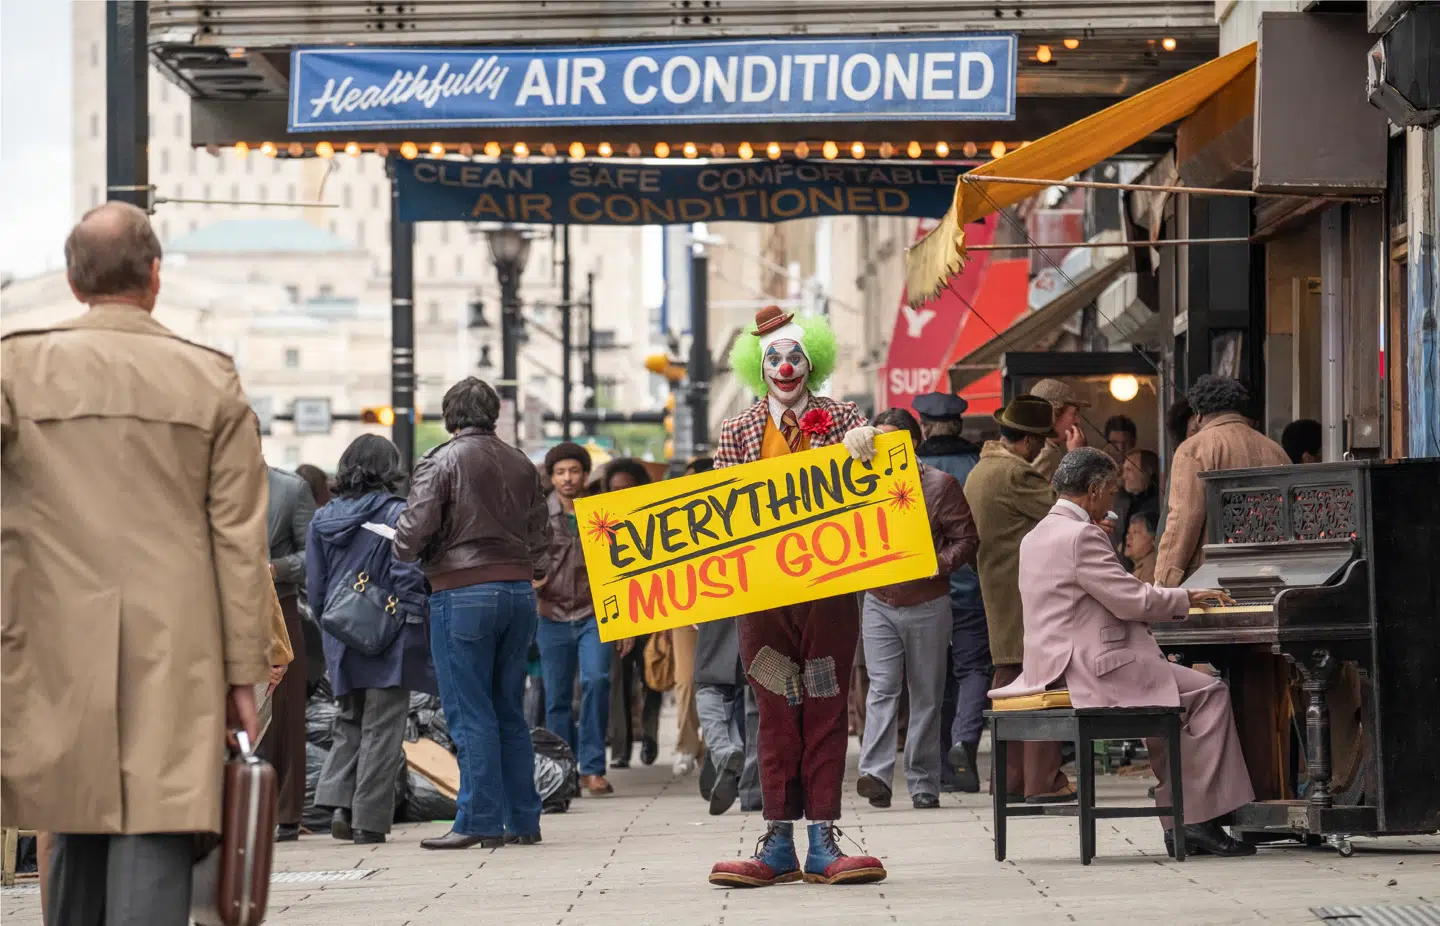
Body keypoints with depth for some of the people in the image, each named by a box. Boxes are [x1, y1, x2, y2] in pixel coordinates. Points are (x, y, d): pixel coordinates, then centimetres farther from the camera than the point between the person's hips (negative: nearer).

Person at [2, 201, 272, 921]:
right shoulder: (212, 382, 2)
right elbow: (240, 538, 3)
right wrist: (244, 671, 8)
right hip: (174, 665, -1)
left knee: (75, 840, 16)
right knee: (156, 845, -4)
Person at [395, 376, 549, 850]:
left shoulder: (440, 462, -6)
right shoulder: (522, 465, 11)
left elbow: (413, 533, -12)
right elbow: (540, 537, 13)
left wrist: (404, 549, 9)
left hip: (463, 593, -6)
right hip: (519, 590, 6)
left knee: (470, 713, -2)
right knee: (510, 712, 12)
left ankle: (480, 821, -3)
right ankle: (523, 818, 13)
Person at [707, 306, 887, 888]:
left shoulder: (842, 419, 7)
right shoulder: (738, 431, 10)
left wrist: (865, 448, -20)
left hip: (828, 588, -1)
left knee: (827, 712, 0)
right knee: (776, 715, 1)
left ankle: (823, 844, 2)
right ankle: (778, 846, 3)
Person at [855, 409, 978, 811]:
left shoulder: (940, 484, -2)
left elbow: (967, 538, -3)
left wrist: (939, 565, -18)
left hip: (927, 604, -2)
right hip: (878, 603, 2)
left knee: (926, 696, 4)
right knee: (882, 688, -10)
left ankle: (923, 783, 9)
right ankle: (875, 774, -20)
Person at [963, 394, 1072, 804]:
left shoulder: (980, 471, 16)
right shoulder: (1014, 474, -17)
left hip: (999, 594, 10)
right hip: (1030, 595, -10)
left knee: (1009, 684, 13)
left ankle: (1009, 778, 14)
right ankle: (1043, 782, -9)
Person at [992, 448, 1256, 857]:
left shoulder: (1035, 537, 17)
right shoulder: (1082, 536, -15)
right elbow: (1133, 601, -15)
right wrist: (1186, 597, 2)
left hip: (1054, 666, 11)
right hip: (1093, 669, -11)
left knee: (1169, 687, 24)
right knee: (1209, 693, -6)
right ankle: (1197, 819, -7)